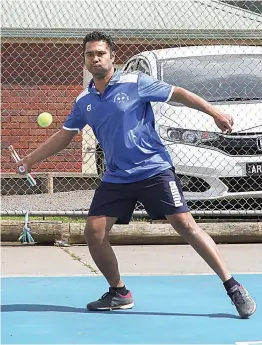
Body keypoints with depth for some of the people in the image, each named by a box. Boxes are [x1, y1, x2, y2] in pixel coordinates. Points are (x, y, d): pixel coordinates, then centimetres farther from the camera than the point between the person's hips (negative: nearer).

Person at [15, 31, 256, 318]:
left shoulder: (135, 83, -5)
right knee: (94, 232, -5)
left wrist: (215, 113, -8)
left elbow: (179, 94, -2)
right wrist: (29, 160, 20)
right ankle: (118, 293, 15)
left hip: (154, 170, -5)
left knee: (185, 224, -13)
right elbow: (63, 136, 20)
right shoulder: (83, 102, 9)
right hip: (116, 178, 5)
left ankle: (233, 287, -8)